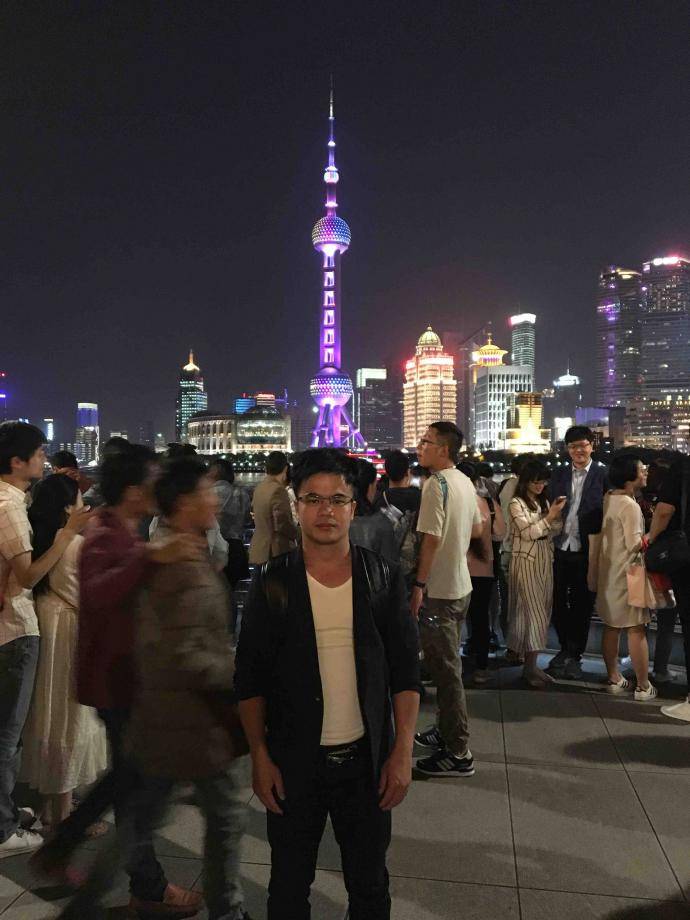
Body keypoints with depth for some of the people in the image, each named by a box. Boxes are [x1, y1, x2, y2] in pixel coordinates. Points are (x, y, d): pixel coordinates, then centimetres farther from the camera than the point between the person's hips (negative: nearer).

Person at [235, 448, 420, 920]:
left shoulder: (383, 578, -6)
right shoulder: (273, 583, -8)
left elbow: (405, 673, -2)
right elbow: (250, 680, -3)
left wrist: (403, 752, -6)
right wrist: (260, 757, -5)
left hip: (367, 759, 1)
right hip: (294, 761, 0)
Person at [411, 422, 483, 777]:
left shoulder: (436, 483, -19)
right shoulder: (465, 482, 8)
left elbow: (432, 538, -23)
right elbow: (477, 529, 17)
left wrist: (419, 585, -18)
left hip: (439, 589, -9)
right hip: (460, 585, 9)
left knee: (444, 669, -1)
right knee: (448, 664, 20)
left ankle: (458, 753, 8)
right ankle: (446, 731, 34)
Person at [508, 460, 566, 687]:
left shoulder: (544, 502, 12)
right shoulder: (516, 503, -8)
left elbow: (555, 531, 11)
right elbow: (529, 533, -14)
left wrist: (556, 514, -4)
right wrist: (550, 516, -15)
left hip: (544, 560, 7)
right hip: (526, 561, -7)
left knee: (542, 612, 7)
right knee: (533, 613, -7)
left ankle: (531, 663, 15)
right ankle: (531, 667, -1)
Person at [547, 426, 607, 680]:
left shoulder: (603, 475, -2)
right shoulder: (559, 475, 9)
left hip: (586, 552, -3)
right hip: (559, 549, 3)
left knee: (582, 604, 8)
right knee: (558, 602, 11)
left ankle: (574, 655, 22)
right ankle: (566, 649, 30)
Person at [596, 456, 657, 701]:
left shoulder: (607, 499, 3)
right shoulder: (630, 505, -19)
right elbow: (635, 545, -22)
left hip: (607, 572, 8)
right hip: (627, 573, -8)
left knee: (611, 627, 13)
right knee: (636, 630, 1)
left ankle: (614, 679, 23)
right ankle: (643, 687, 9)